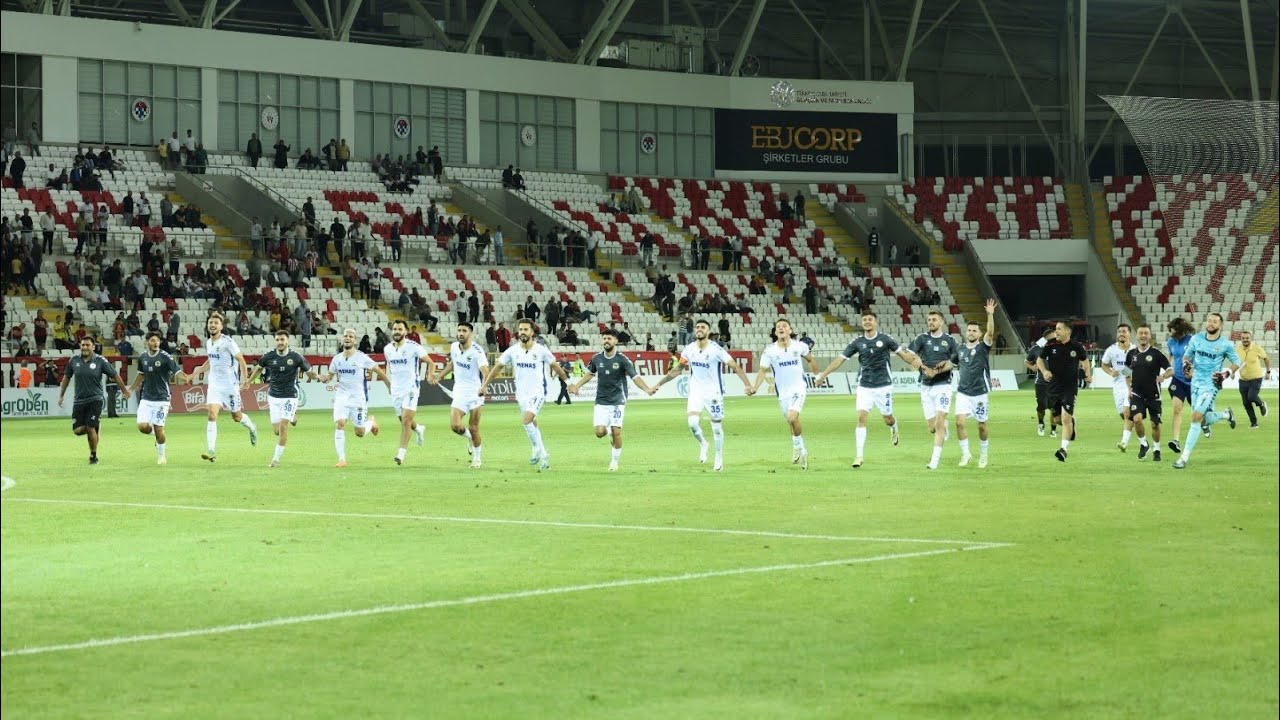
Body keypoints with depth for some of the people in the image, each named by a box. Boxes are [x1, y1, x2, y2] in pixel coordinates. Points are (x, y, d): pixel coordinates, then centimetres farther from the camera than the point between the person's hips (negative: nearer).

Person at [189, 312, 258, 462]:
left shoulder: (227, 342, -14)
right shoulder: (209, 343, 7)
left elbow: (241, 360, -13)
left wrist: (245, 379, -21)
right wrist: (195, 373, 21)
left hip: (230, 385, -5)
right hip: (214, 385, 5)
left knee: (237, 417, 9)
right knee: (212, 415, -12)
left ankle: (252, 428, 44)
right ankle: (212, 451, -17)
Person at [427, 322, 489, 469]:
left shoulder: (477, 351, -16)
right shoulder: (454, 346, 3)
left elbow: (485, 371, -29)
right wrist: (439, 376, 21)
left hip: (475, 392, -5)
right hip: (459, 392, 5)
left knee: (473, 428, -3)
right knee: (455, 426, -10)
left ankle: (477, 458, 17)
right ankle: (470, 438, 23)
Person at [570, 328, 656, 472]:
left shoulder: (622, 359, -10)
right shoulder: (597, 358, 1)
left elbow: (635, 377, -14)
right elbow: (589, 374, 21)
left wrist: (647, 389, -29)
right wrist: (576, 386, 16)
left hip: (617, 401, -3)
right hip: (601, 401, 3)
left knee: (616, 432, -9)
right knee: (600, 432, -11)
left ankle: (615, 460, 11)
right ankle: (609, 431, 26)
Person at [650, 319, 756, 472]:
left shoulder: (716, 350, -15)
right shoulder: (688, 350, -1)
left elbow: (735, 366, -17)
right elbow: (677, 370, 12)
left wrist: (747, 385, -30)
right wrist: (659, 384, 11)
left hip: (714, 393, -3)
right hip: (696, 392, 3)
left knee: (717, 427, 5)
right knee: (692, 422, -16)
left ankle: (719, 458, 24)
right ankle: (702, 444, 14)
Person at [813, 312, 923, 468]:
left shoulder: (885, 339, -5)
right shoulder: (857, 342, 0)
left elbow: (901, 352, 2)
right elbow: (841, 358, 1)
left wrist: (915, 360, -17)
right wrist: (823, 374, -4)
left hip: (883, 385, -1)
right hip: (864, 386, 1)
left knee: (887, 418, 8)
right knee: (861, 418, -11)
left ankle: (894, 427, 49)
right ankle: (858, 456, -10)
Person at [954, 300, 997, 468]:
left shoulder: (983, 347, -4)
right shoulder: (960, 350, 9)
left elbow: (990, 332, -21)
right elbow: (954, 364, 26)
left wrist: (990, 315, -34)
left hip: (981, 392, -3)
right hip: (963, 392, 3)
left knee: (982, 425, 6)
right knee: (960, 422, -12)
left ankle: (983, 455, 25)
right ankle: (965, 454, 1)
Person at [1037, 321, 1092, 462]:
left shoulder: (1076, 347, -4)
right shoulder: (1051, 345, -3)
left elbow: (1085, 360, 15)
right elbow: (1039, 360, 10)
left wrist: (1088, 374, 1)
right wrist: (1044, 371, -9)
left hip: (1070, 387, -3)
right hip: (1054, 386, 3)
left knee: (1066, 418, -14)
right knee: (1057, 419, 11)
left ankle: (1064, 449, -10)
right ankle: (1072, 422, 46)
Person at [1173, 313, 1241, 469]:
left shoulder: (1225, 344, -7)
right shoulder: (1196, 338, 2)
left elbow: (1236, 362, 5)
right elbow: (1187, 355, 16)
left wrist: (1226, 374, -11)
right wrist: (1186, 364, -6)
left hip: (1211, 385, -5)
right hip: (1196, 383, 5)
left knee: (1196, 417, -16)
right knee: (1203, 419, 11)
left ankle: (1184, 457, -13)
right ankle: (1226, 415, 44)